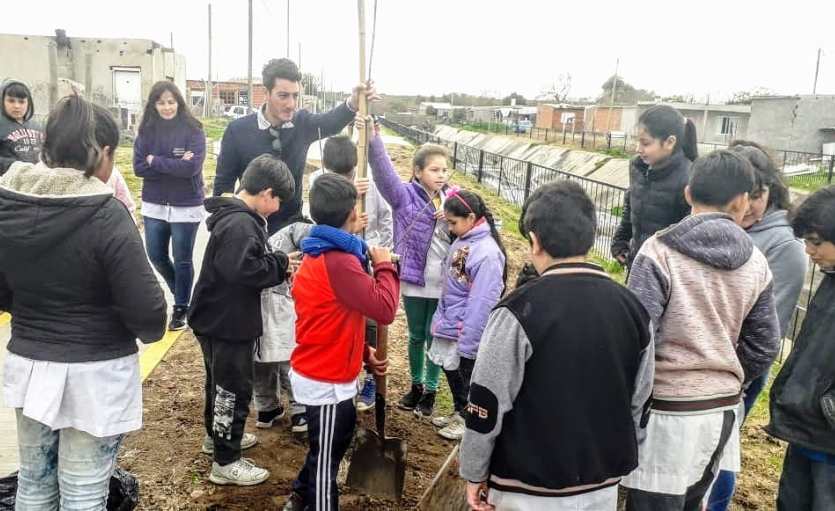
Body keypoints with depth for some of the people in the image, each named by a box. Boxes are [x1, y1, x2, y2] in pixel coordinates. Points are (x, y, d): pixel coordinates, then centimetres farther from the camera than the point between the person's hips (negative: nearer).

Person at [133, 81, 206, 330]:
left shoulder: (193, 130, -11)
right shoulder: (147, 130, 1)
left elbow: (191, 167, -21)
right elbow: (139, 167, -6)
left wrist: (155, 160, -13)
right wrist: (173, 165, -17)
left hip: (186, 207, -4)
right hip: (154, 205, 4)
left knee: (182, 260, 7)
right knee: (157, 256, 13)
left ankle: (181, 307, 25)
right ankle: (180, 292, 39)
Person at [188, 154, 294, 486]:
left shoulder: (234, 216, 9)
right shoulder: (240, 224, -25)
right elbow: (243, 269, -35)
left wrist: (278, 266, -1)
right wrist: (281, 263, -21)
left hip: (220, 318, 11)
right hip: (226, 322, -11)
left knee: (221, 382, 25)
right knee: (234, 388, 2)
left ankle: (217, 436, 44)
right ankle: (225, 462, 15)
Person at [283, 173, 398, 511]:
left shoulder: (320, 254, 7)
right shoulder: (339, 262, -27)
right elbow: (384, 309, -27)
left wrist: (363, 353, 13)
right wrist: (384, 266, -12)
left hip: (318, 372, 10)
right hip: (327, 380, -10)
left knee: (336, 439, 27)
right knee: (327, 452, 9)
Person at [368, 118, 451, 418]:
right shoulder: (405, 196, -7)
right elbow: (384, 171, -23)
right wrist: (373, 141, -40)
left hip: (444, 283, 1)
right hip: (414, 280, -1)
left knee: (434, 337, 12)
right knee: (416, 337, 16)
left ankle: (430, 391, 29)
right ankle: (416, 386, 36)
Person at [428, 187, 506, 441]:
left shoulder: (487, 253, -24)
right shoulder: (461, 241, 2)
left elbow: (482, 303, -24)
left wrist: (468, 344, -22)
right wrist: (441, 320, 13)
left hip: (466, 331, -8)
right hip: (450, 325, 8)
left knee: (466, 377, 11)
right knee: (452, 372, 22)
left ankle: (467, 419, 30)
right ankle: (459, 412, 42)